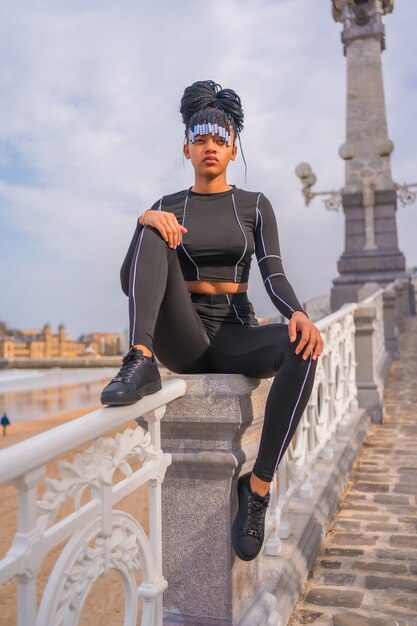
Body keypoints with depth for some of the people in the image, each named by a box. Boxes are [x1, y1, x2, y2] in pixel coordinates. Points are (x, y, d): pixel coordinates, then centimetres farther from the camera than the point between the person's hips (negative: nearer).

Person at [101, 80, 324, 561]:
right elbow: (130, 280, -4)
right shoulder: (166, 206, 9)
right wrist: (145, 222, -25)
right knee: (153, 232, -22)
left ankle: (258, 485, -21)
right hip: (181, 338, 0)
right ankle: (140, 361, -40)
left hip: (236, 336, 1)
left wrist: (298, 314, -27)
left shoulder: (255, 205, 9)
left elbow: (274, 275, -4)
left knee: (302, 348, -33)